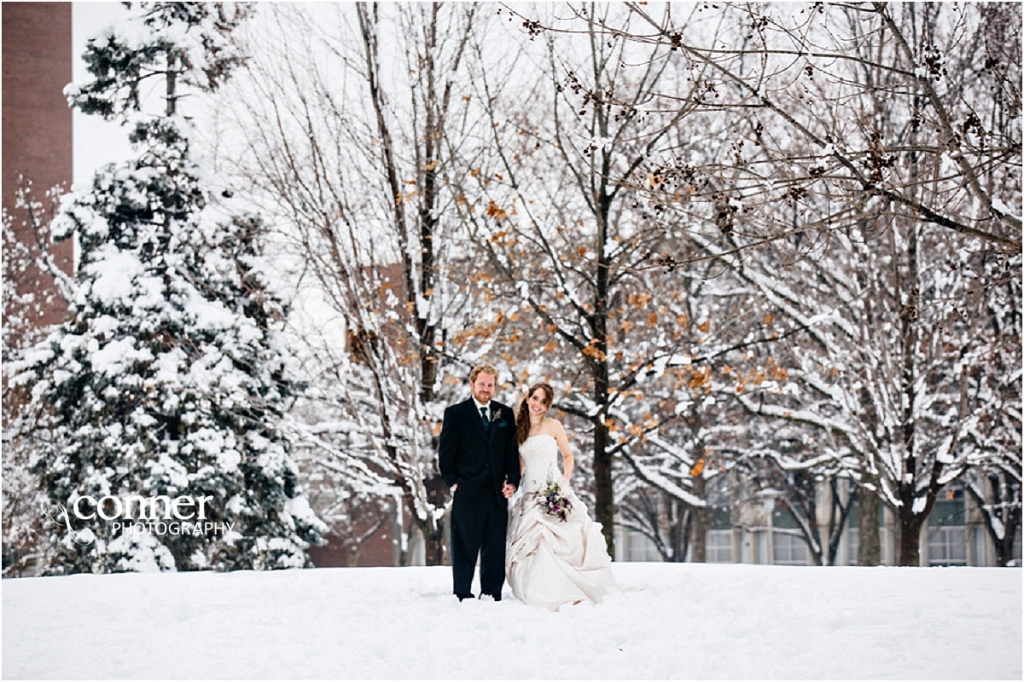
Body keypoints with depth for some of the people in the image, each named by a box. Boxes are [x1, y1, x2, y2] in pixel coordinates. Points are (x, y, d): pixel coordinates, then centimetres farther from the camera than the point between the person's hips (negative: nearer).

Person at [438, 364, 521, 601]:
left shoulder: (505, 414, 12)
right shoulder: (455, 413, 2)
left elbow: (512, 450, 14)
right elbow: (445, 451, 1)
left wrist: (512, 481, 3)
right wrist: (452, 482, -5)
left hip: (497, 493, 3)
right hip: (467, 492, -3)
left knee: (495, 549, 5)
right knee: (465, 548, 0)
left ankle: (492, 595, 11)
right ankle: (462, 595, 6)